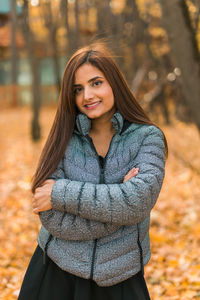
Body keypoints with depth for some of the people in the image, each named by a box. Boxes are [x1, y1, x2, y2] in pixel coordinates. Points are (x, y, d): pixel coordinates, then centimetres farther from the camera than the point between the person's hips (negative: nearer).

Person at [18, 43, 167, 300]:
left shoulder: (147, 137, -8)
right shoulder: (64, 139, -6)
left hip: (118, 279, -1)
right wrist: (118, 198, -20)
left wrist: (61, 193, -21)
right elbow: (54, 221, -14)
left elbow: (140, 200, -24)